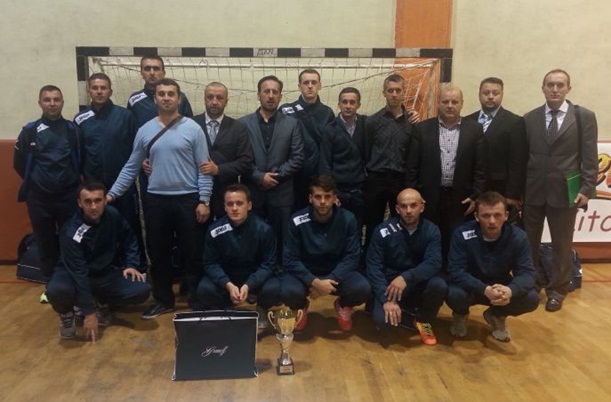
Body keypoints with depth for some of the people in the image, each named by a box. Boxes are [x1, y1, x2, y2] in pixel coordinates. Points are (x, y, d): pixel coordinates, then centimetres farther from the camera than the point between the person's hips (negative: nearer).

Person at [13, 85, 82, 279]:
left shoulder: (73, 130, 1)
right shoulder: (30, 131, 1)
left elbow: (82, 161, 7)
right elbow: (19, 163, 8)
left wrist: (72, 180, 3)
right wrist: (35, 181, 9)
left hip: (69, 195, 0)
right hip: (39, 197, 1)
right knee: (46, 243, 9)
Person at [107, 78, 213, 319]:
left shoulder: (192, 129, -4)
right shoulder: (145, 131, 5)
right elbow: (131, 167, 9)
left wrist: (204, 201, -9)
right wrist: (112, 193, 3)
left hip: (188, 199, -3)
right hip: (156, 200, 3)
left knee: (193, 254, 5)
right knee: (158, 254, 13)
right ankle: (163, 300, 30)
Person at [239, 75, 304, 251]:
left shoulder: (291, 123, 4)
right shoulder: (243, 123, 3)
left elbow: (297, 158, -1)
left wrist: (276, 176, -10)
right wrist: (259, 177, -12)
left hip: (281, 194, 0)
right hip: (252, 193, 0)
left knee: (280, 240, 7)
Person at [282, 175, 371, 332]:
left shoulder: (347, 219, -11)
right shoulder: (298, 221, -15)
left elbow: (352, 257, -10)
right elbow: (290, 260, -14)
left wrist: (331, 280, -25)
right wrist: (314, 282, -28)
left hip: (337, 272, 1)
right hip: (305, 273, -1)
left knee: (362, 289, -28)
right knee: (289, 292, -33)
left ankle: (343, 305, 11)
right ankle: (302, 307, 8)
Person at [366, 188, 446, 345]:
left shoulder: (431, 230, -7)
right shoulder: (383, 231, -13)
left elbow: (434, 263, -20)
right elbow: (374, 267, -16)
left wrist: (406, 277, -36)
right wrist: (386, 300, -28)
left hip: (418, 284, 2)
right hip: (389, 286, -1)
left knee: (439, 285, -30)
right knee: (382, 319, -29)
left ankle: (423, 320, 1)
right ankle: (410, 317, 8)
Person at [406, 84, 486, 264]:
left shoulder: (475, 130, 4)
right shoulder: (423, 129, 3)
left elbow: (480, 167, 3)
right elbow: (412, 166, 3)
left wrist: (476, 196, -3)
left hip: (461, 198, 0)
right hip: (430, 197, 0)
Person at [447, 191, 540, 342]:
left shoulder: (518, 237, -15)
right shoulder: (462, 234, -23)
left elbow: (527, 272, -19)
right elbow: (456, 271, -26)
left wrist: (510, 290, -43)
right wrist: (484, 290, -44)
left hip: (502, 287, 2)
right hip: (471, 287, -2)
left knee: (532, 299, -24)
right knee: (454, 294, -35)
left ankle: (497, 316, 10)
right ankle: (461, 315, 6)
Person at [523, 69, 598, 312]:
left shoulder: (584, 117, 1)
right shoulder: (529, 119, 5)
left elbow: (590, 158, -1)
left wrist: (586, 189, -9)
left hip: (565, 192, -1)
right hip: (532, 191, 2)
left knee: (562, 245, 9)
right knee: (528, 242, 11)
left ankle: (557, 290, 25)